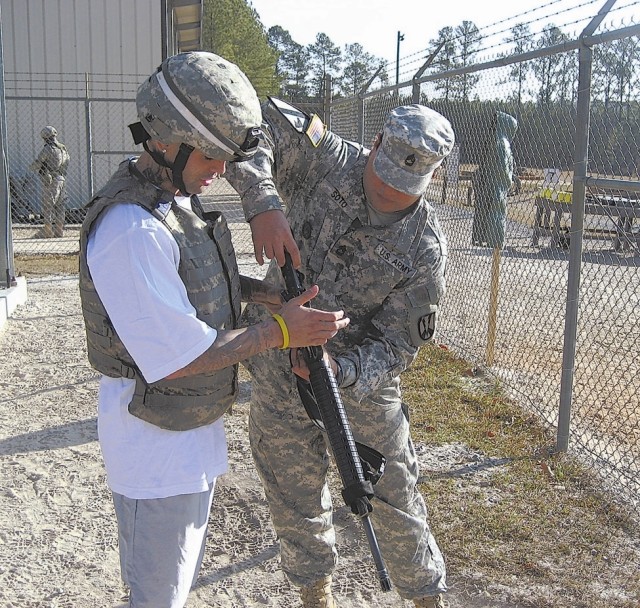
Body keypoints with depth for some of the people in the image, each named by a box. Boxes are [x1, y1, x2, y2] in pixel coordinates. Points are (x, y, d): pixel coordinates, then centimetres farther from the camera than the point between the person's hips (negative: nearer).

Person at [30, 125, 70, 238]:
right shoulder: (63, 148, 10)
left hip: (50, 180, -7)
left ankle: (47, 230, -3)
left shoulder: (48, 149, -13)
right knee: (59, 204, 10)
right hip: (61, 179, 8)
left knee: (48, 205, -3)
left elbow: (37, 164, -11)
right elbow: (67, 161, 24)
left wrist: (32, 167, 10)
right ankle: (59, 229, 13)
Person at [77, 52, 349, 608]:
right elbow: (177, 357, -28)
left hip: (196, 429, 10)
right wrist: (279, 332, -21)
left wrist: (266, 292, 1)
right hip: (157, 444, -9)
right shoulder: (131, 229, -29)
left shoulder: (181, 198, 3)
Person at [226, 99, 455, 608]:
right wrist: (263, 202, -34)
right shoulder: (329, 163, -13)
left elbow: (396, 344, -14)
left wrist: (344, 370, -34)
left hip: (360, 378, -1)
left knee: (395, 496, 11)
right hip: (279, 370, 2)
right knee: (296, 495, 17)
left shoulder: (425, 249, -16)